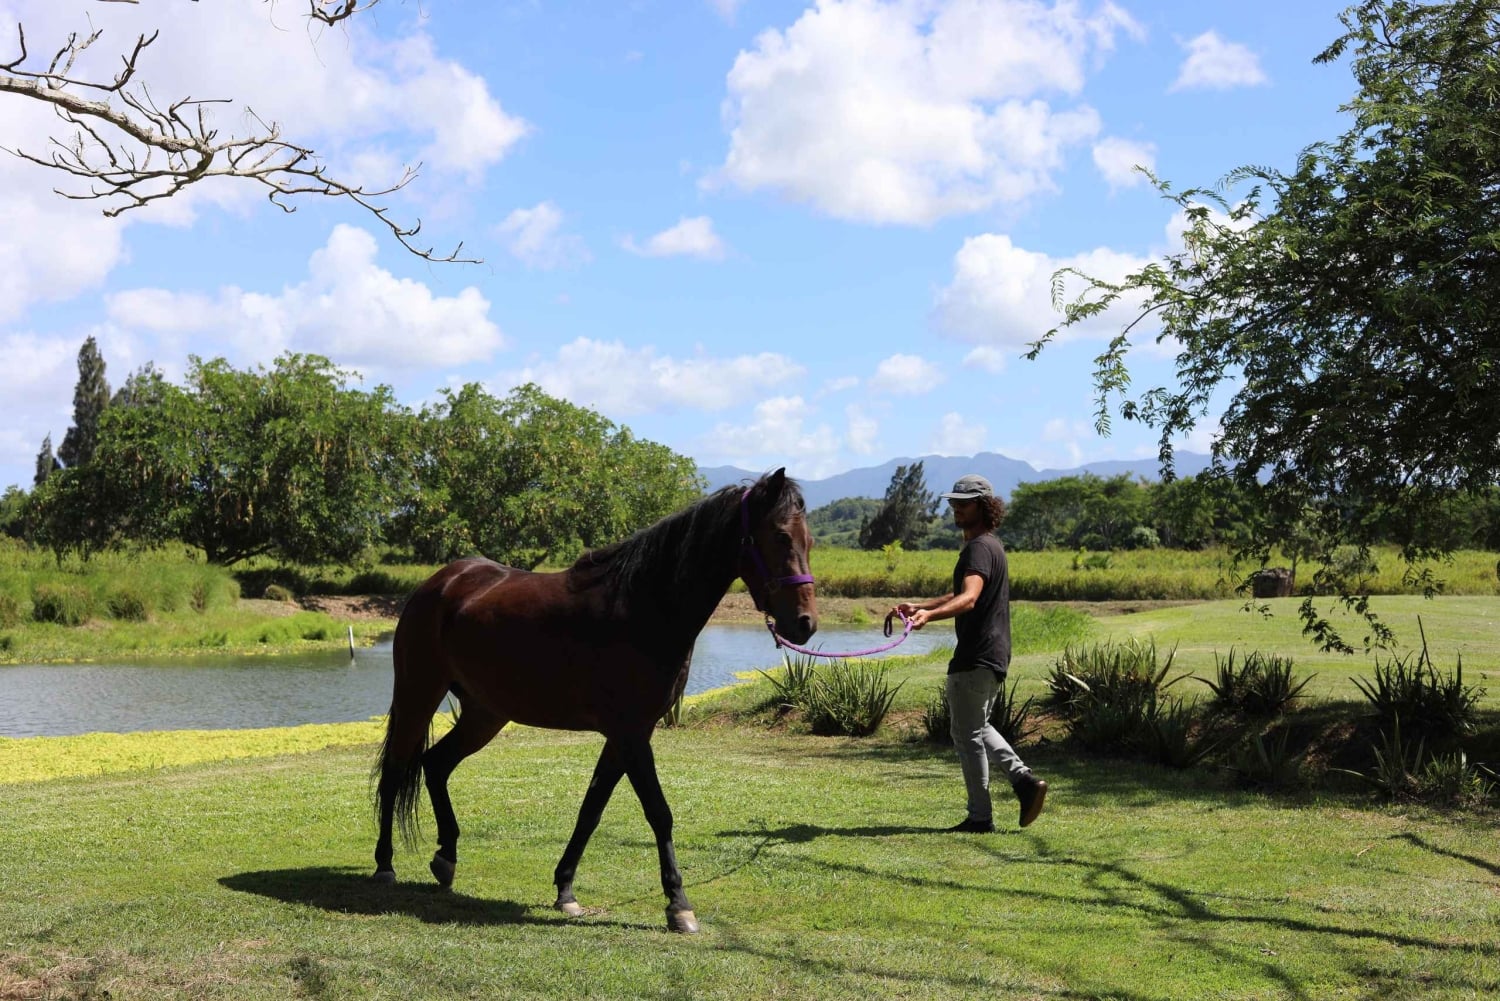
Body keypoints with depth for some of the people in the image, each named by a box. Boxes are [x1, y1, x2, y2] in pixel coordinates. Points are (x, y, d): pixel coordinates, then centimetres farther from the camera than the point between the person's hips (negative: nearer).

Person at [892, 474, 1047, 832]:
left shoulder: (980, 547, -17)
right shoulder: (990, 545, 17)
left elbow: (968, 599, -34)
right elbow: (961, 595, 28)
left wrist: (930, 615, -50)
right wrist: (918, 606, 23)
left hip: (976, 658, -10)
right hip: (994, 655, 11)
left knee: (967, 734, -1)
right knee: (977, 728, 21)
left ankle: (980, 817, 5)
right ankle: (1024, 779, 9)